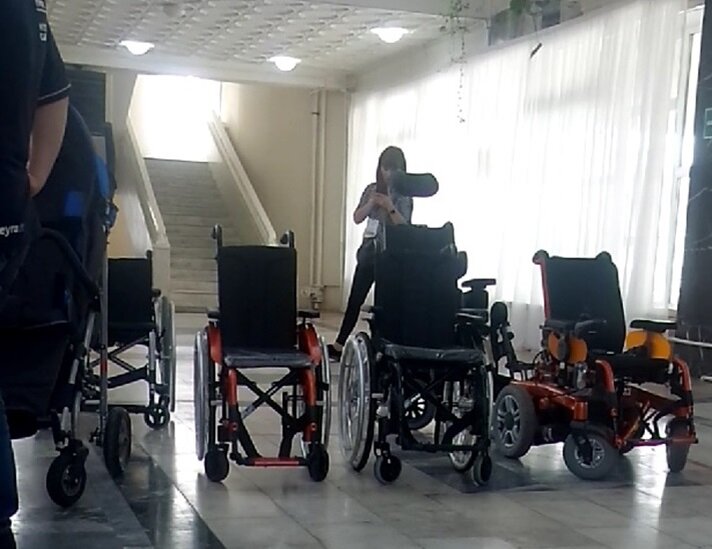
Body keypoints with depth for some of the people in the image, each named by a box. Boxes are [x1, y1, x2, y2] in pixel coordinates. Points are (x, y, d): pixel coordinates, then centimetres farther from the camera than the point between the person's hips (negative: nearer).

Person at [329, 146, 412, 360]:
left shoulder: (404, 194, -3)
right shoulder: (372, 189, 9)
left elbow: (404, 226, -12)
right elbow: (357, 218, 4)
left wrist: (390, 207, -25)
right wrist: (371, 203, -13)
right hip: (369, 251, 4)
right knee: (355, 299, 5)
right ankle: (339, 345, 10)